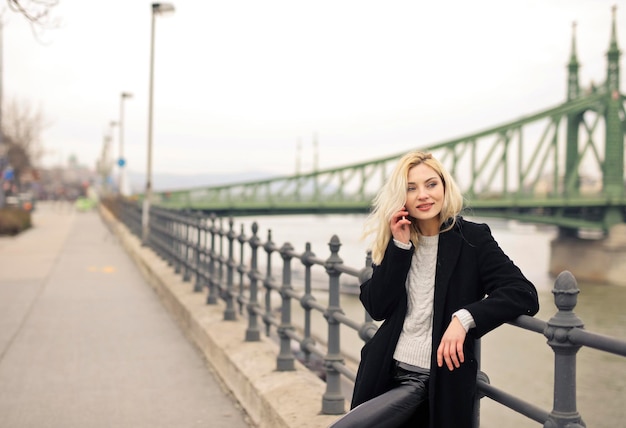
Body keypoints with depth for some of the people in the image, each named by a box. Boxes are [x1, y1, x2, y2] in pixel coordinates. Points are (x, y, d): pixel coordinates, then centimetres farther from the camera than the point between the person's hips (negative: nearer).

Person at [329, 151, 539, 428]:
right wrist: (400, 246, -11)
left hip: (439, 382, -5)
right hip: (388, 372, 5)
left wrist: (465, 317, -28)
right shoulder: (395, 241, 7)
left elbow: (524, 294, -15)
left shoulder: (472, 238, -5)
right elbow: (377, 308, -2)